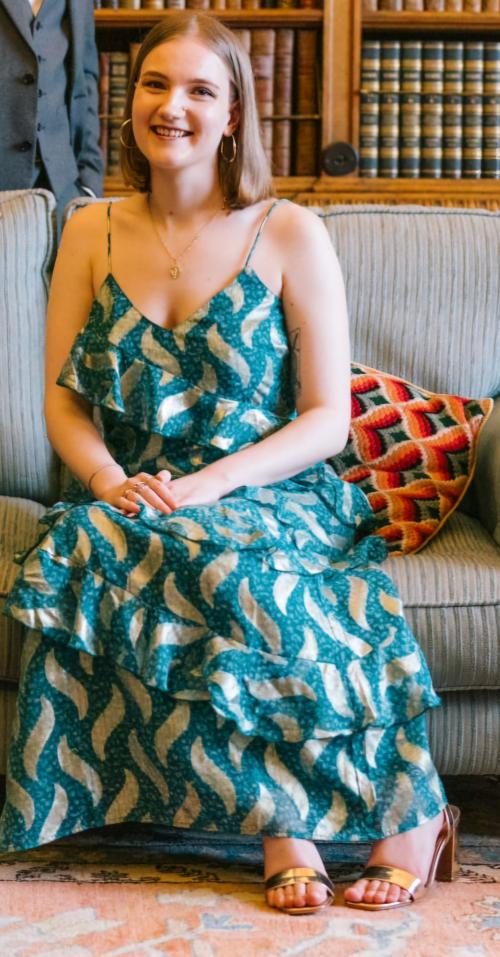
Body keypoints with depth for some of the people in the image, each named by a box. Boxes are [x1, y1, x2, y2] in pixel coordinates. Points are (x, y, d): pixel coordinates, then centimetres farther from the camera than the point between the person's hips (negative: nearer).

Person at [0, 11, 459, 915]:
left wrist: (208, 483, -17)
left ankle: (287, 820, -21)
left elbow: (327, 418, -2)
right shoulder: (91, 233, 11)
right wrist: (109, 479, -12)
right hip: (137, 503, 3)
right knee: (95, 549, -32)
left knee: (214, 566, -37)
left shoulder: (290, 235, 0)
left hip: (263, 498, -3)